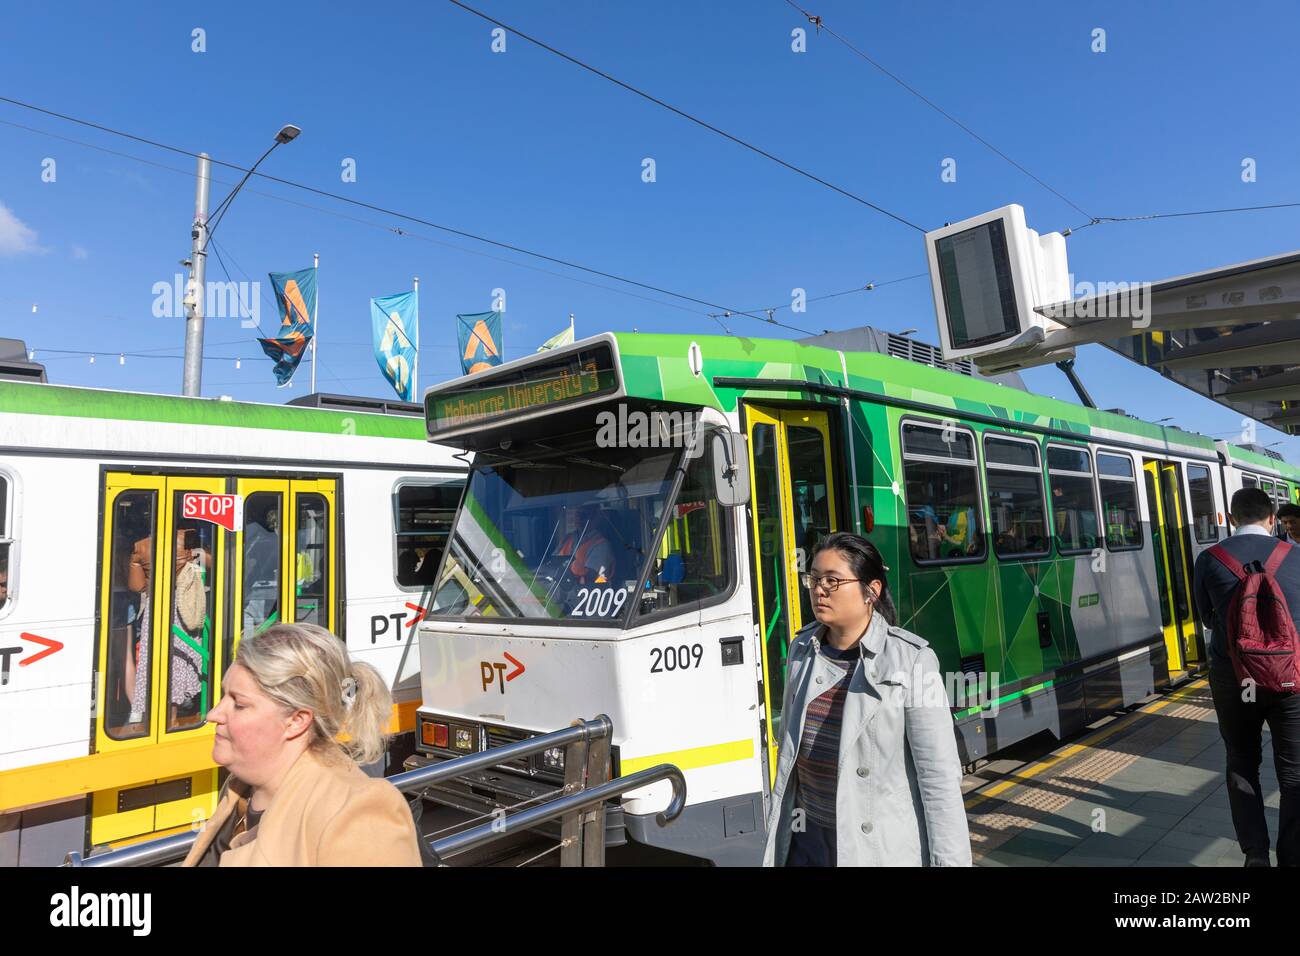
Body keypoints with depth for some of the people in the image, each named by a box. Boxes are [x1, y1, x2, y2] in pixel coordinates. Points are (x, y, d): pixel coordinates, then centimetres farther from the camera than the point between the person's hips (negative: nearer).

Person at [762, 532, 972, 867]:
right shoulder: (803, 649, 0)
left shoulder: (911, 661, -16)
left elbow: (940, 775, -15)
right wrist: (779, 827, 15)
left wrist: (950, 859, -14)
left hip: (884, 847, -4)